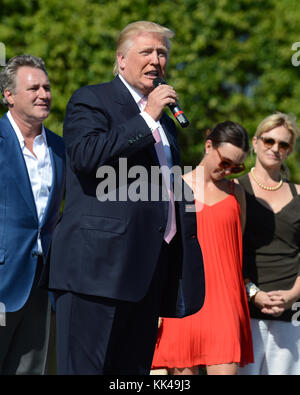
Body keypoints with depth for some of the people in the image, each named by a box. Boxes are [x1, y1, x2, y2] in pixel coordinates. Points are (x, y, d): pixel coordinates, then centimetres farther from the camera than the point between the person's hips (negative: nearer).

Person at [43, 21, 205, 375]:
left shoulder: (164, 120, 25)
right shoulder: (90, 100, 2)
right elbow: (86, 155, -18)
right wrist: (146, 118, -13)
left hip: (150, 269, 8)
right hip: (100, 264, -8)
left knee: (135, 368, 7)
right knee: (86, 366, -9)